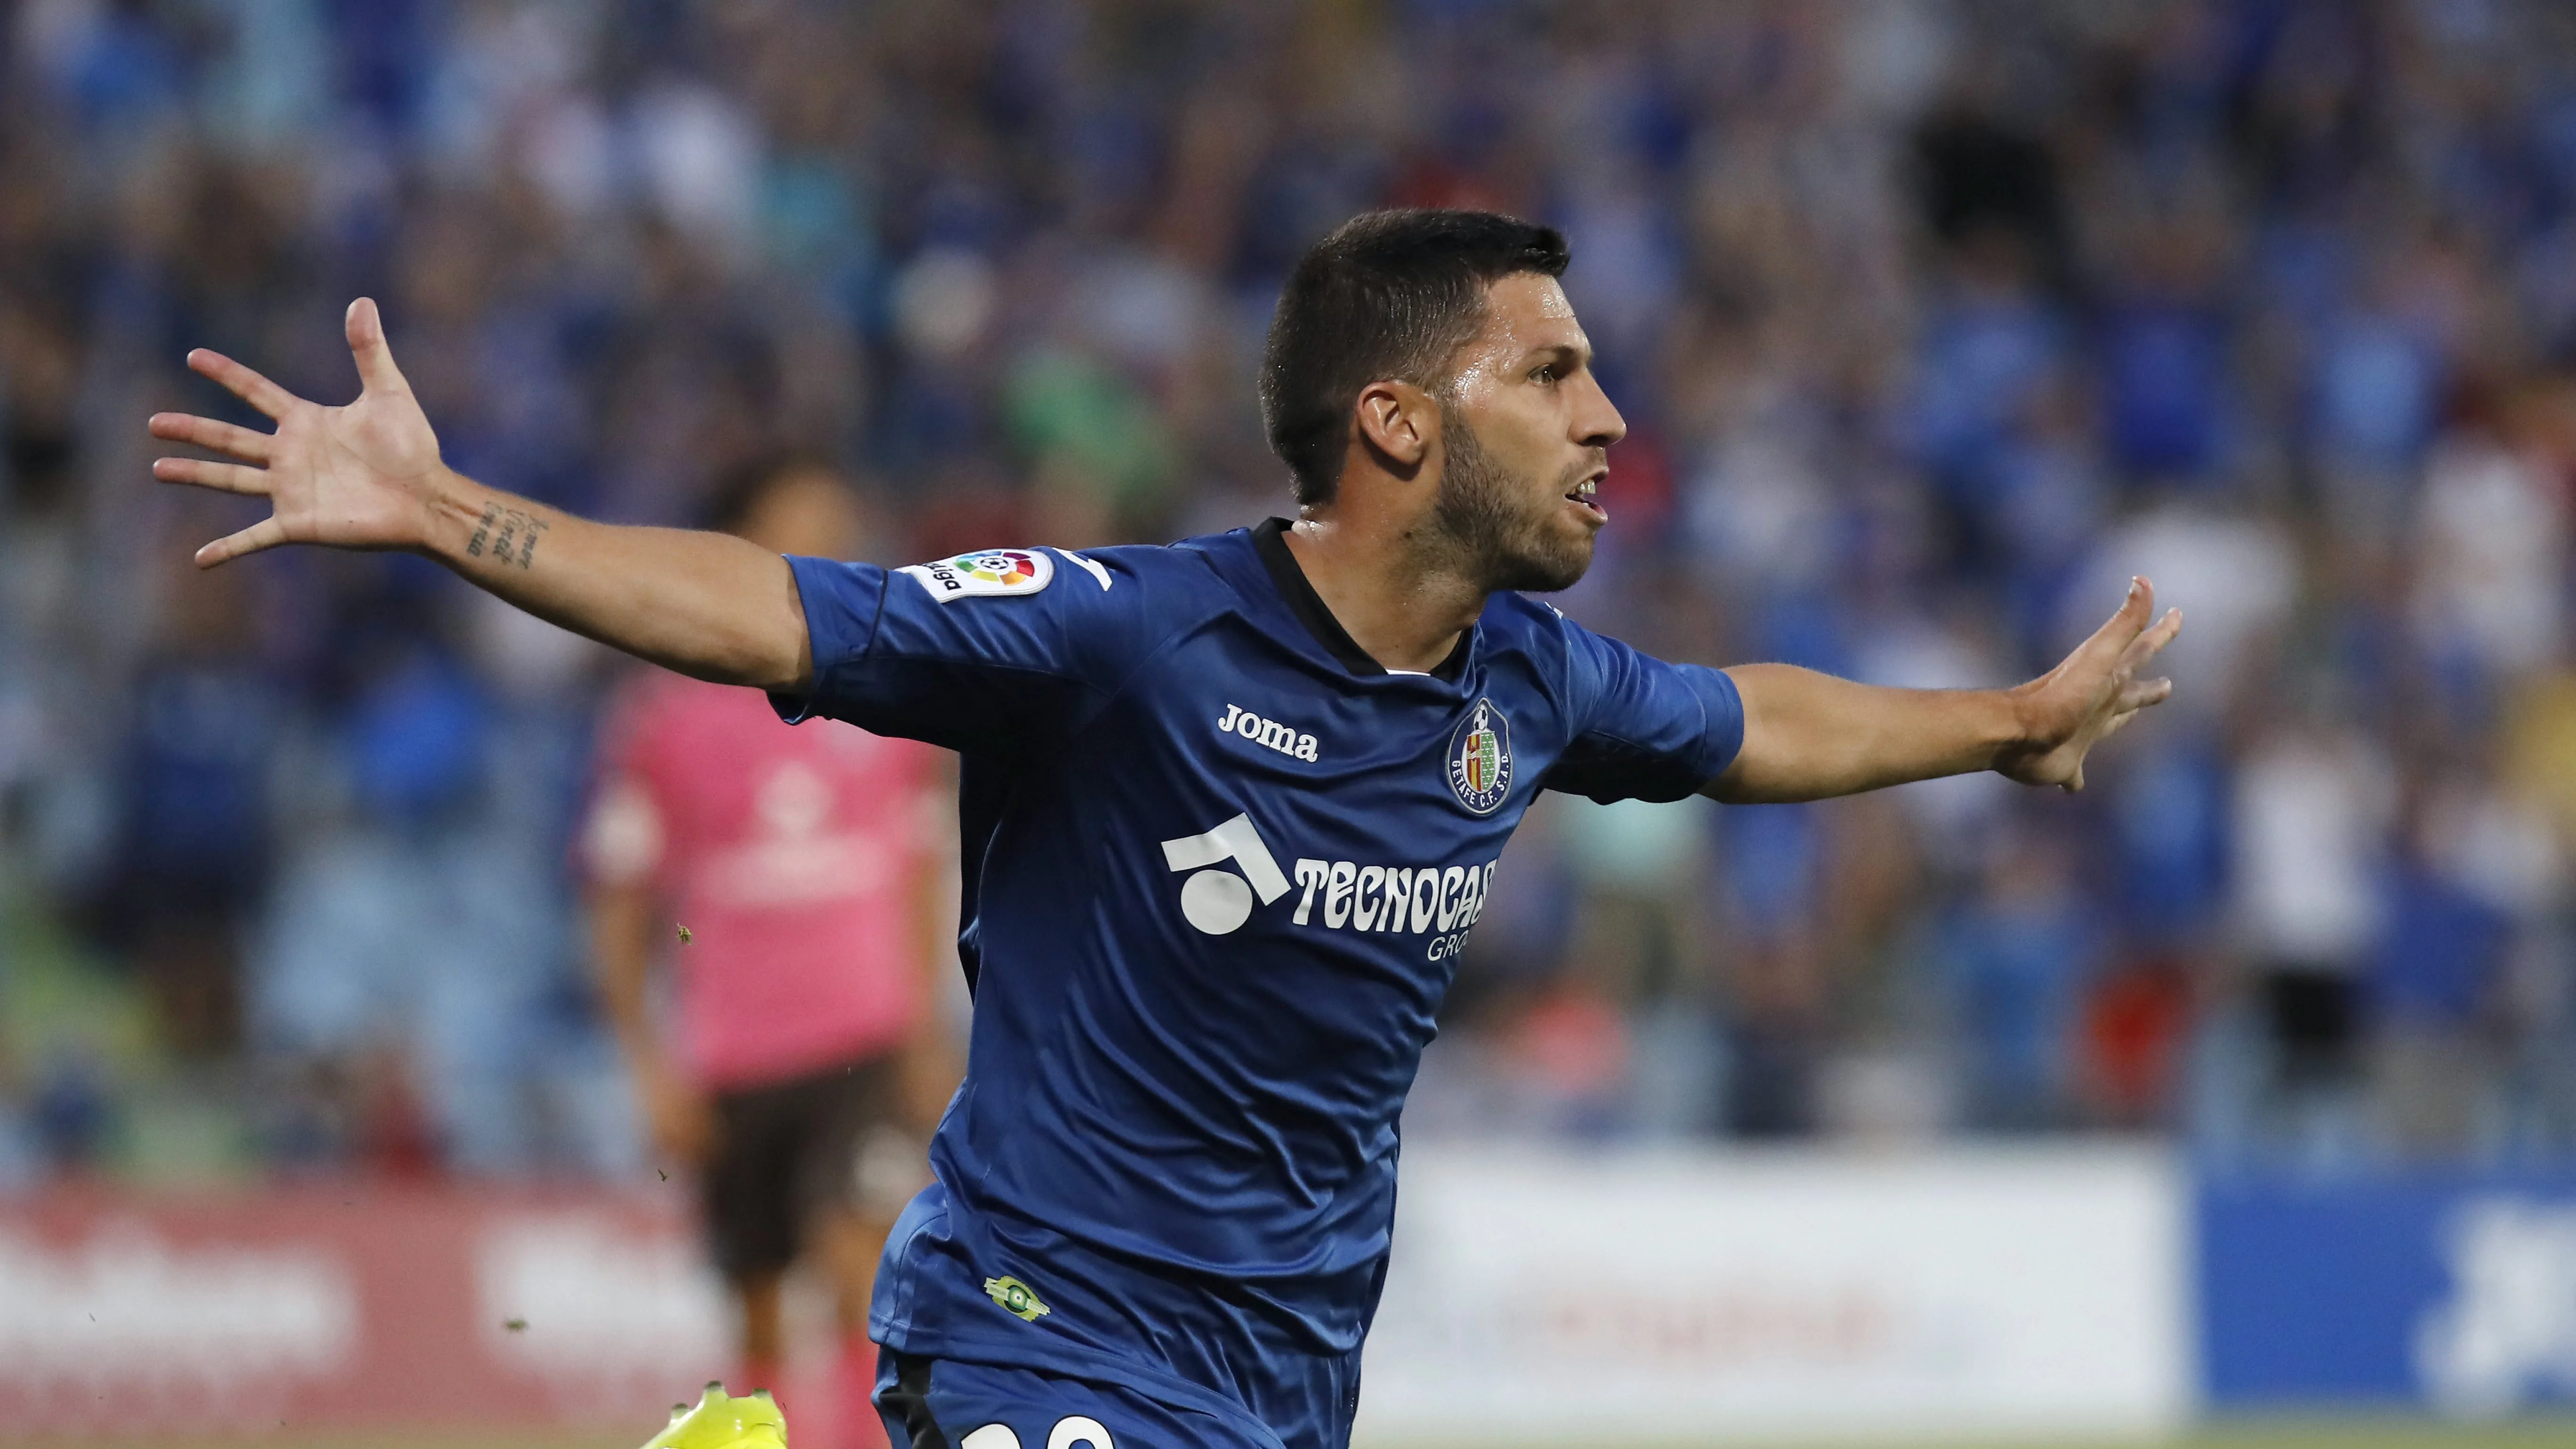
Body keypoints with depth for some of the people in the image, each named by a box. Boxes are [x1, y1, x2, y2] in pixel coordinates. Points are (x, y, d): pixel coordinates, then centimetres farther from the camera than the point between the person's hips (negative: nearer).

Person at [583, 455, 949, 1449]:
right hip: (728, 1069, 0)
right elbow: (619, 908, 3)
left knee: (864, 1275, -17)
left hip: (866, 1048, 0)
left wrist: (924, 1032, 10)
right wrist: (651, 1067, -4)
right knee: (757, 1316, 6)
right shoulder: (667, 721, -2)